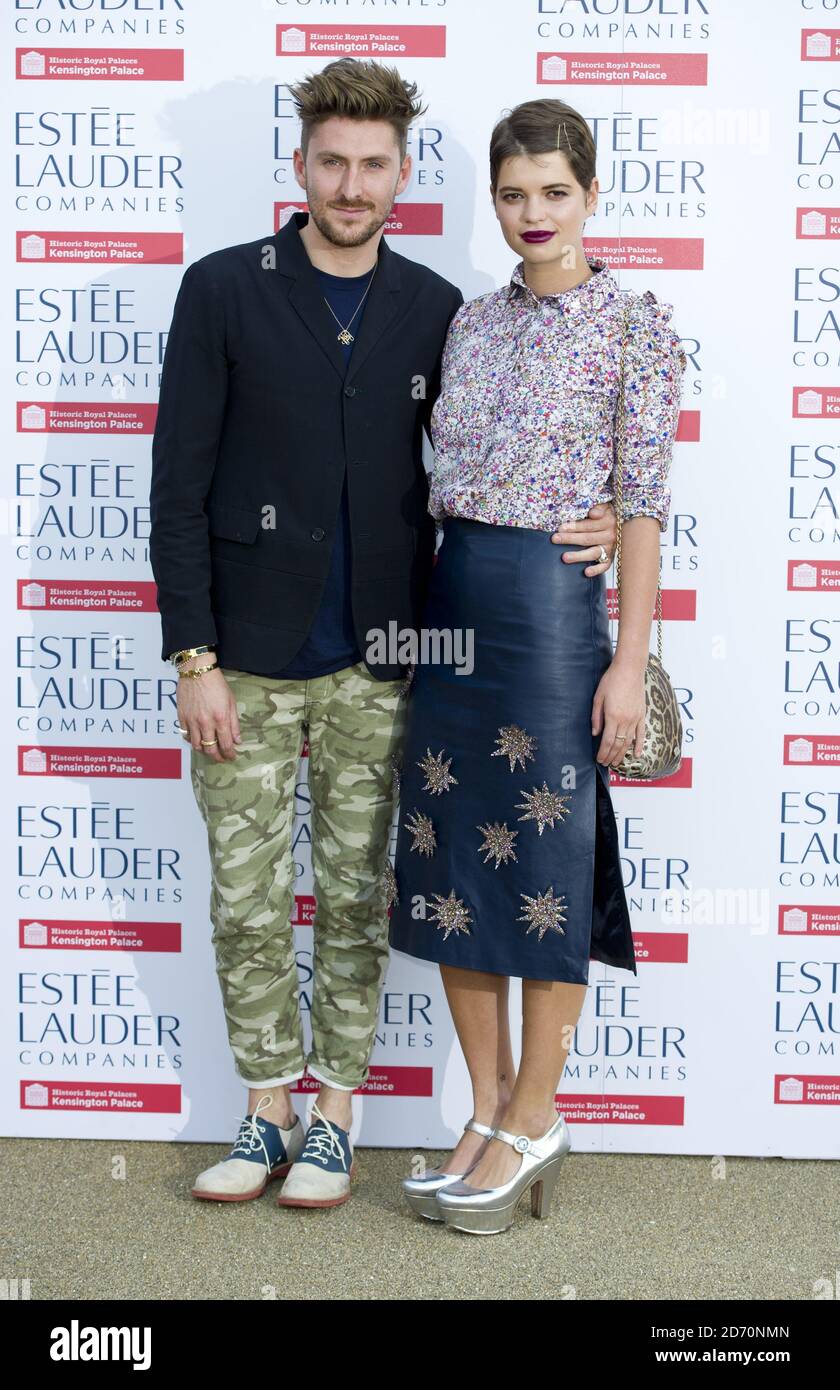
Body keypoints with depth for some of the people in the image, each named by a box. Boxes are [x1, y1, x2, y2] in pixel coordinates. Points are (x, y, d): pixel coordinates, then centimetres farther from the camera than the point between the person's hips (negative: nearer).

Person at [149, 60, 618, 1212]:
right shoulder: (224, 291, -4)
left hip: (375, 663, 2)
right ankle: (270, 1106, 26)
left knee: (356, 897, 10)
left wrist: (572, 528, -9)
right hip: (248, 661, -1)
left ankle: (334, 1112, 26)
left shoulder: (436, 311, 3)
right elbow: (178, 486, -5)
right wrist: (194, 656, -11)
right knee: (246, 900, 7)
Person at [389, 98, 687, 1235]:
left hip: (560, 603, -6)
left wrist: (630, 662, -12)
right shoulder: (472, 322, 12)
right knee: (450, 856, 9)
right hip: (454, 597, 6)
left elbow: (643, 506, -7)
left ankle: (533, 1119, 18)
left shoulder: (637, 324, -3)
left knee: (547, 862, 2)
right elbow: (446, 479, 14)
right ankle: (490, 1111, 22)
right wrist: (427, 611, 10)